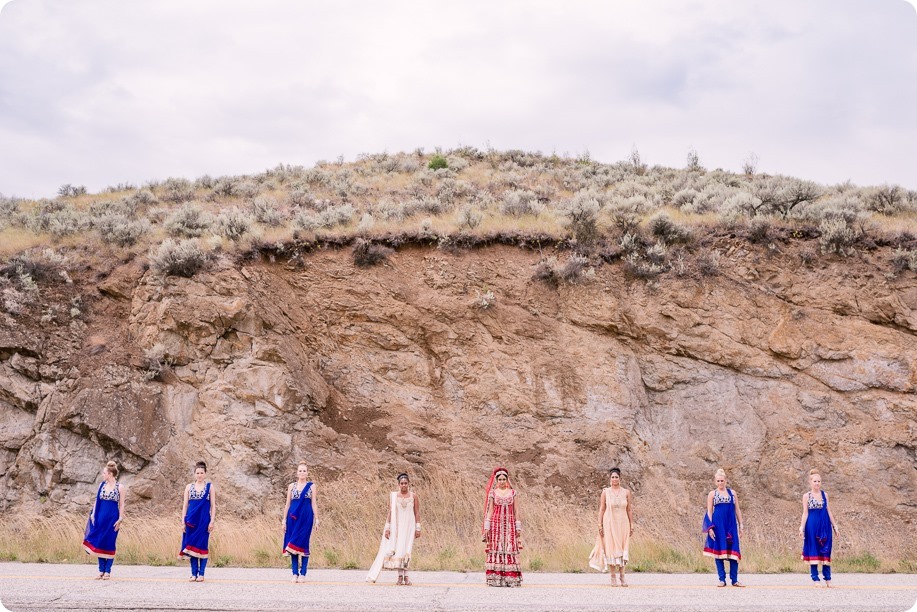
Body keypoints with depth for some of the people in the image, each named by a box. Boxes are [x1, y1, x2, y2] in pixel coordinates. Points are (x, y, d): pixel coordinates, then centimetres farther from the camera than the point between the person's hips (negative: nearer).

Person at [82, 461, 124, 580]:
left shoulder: (119, 487, -6)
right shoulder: (102, 485, 6)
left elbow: (122, 504, -4)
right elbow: (97, 500, 11)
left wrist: (120, 519, -9)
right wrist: (93, 514, 3)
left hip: (112, 518, -4)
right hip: (100, 517, 4)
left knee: (109, 544, 0)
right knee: (99, 543, 5)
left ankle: (107, 571, 7)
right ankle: (101, 570, 12)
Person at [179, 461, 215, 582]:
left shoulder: (210, 486, 2)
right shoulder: (189, 487, 8)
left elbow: (213, 505, 1)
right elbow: (185, 505, 8)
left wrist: (212, 521, -6)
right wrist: (183, 522, 2)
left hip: (204, 520, -2)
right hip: (191, 521, 2)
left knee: (202, 546, -1)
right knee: (192, 546, 3)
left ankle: (201, 574, 5)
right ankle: (194, 573, 9)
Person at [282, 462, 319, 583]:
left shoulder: (311, 486, 6)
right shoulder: (291, 486, 10)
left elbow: (314, 503, 4)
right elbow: (288, 504, 10)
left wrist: (317, 519, -1)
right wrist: (284, 520, 7)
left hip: (306, 518, -2)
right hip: (293, 518, 2)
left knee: (303, 544, -3)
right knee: (292, 545, 0)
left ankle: (303, 574, 1)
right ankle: (295, 574, 4)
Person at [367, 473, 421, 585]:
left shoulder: (413, 496, 1)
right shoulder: (393, 495, 2)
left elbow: (417, 513, 2)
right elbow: (390, 512, 1)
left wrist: (418, 528, -3)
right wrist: (387, 528, -4)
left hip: (409, 527, -1)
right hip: (396, 526, 1)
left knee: (405, 550, -8)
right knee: (397, 550, -2)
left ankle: (405, 576, -5)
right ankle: (400, 576, 3)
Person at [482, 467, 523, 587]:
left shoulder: (512, 492, 7)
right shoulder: (492, 493, 6)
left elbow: (516, 511, 7)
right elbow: (490, 511, 4)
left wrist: (518, 528, 2)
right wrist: (487, 527, -3)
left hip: (509, 525, 1)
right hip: (496, 524, -1)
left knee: (510, 550, -5)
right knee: (496, 550, -5)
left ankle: (510, 578, -5)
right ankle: (495, 579, -4)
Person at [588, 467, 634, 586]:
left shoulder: (626, 492, 3)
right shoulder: (605, 492, 0)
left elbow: (629, 510, 6)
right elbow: (601, 509, 0)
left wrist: (632, 525, 2)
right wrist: (600, 525, -5)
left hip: (622, 524, 1)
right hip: (609, 524, -1)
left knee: (622, 549, 2)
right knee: (611, 548, -1)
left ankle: (622, 576, 9)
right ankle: (613, 576, 6)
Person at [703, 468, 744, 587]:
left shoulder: (732, 493, 11)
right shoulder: (712, 494, 4)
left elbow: (737, 510, 13)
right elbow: (709, 512, 1)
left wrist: (741, 525, 8)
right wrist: (710, 528, -8)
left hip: (731, 525, 2)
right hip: (718, 525, -2)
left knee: (733, 551, -2)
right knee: (719, 550, -1)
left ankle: (734, 580, 4)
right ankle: (722, 579, 4)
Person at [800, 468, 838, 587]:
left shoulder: (824, 494, 9)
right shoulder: (806, 496, -1)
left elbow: (828, 511, 13)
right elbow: (805, 513, -2)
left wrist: (835, 526, 12)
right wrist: (802, 528, -9)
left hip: (825, 525, 3)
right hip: (812, 526, -3)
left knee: (825, 551, 4)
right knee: (813, 551, -1)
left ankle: (828, 579, 9)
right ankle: (815, 579, 4)